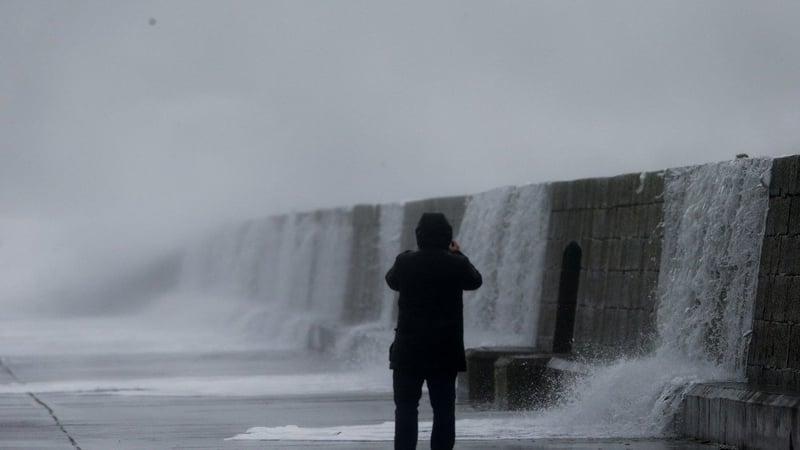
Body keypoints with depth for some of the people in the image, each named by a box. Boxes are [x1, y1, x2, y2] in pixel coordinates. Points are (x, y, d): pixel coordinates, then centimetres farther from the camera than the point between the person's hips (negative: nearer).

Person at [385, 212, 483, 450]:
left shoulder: (405, 262, -8)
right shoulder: (455, 263, -8)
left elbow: (392, 280, 14)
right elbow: (475, 281, 13)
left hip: (408, 349, 0)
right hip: (445, 350, 0)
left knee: (406, 407, 5)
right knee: (444, 409, 7)